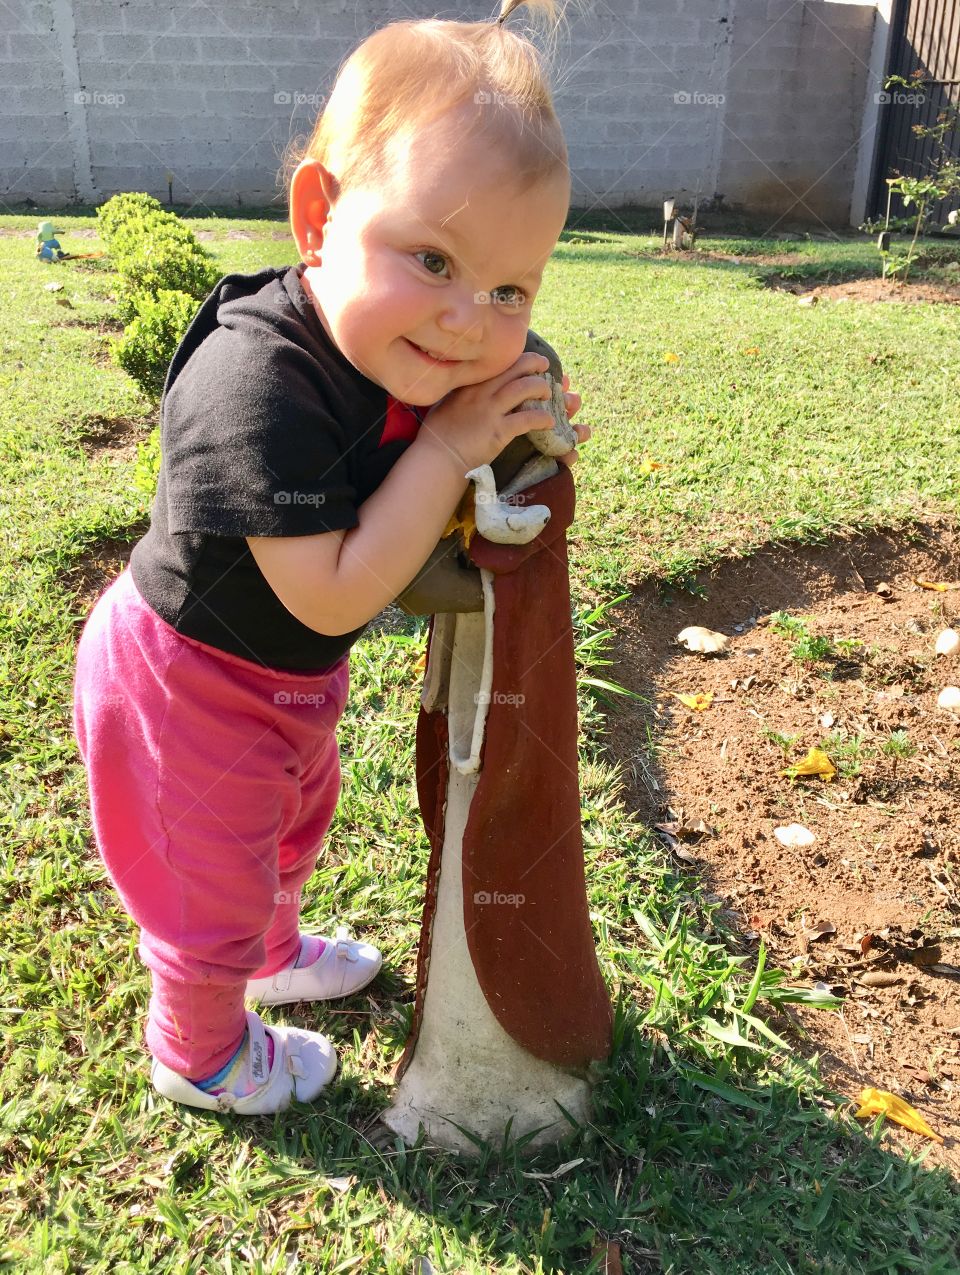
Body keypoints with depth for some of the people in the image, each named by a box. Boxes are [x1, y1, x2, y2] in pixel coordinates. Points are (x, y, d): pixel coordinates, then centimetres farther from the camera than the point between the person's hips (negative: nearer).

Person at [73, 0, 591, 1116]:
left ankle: (270, 953, 62)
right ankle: (199, 1055, 45)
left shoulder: (403, 350, -11)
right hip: (191, 684, -8)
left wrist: (518, 438, -11)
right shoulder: (260, 385, -37)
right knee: (212, 889, 14)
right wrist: (446, 448, -34)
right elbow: (335, 595, -36)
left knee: (293, 822, 32)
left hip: (286, 677, 8)